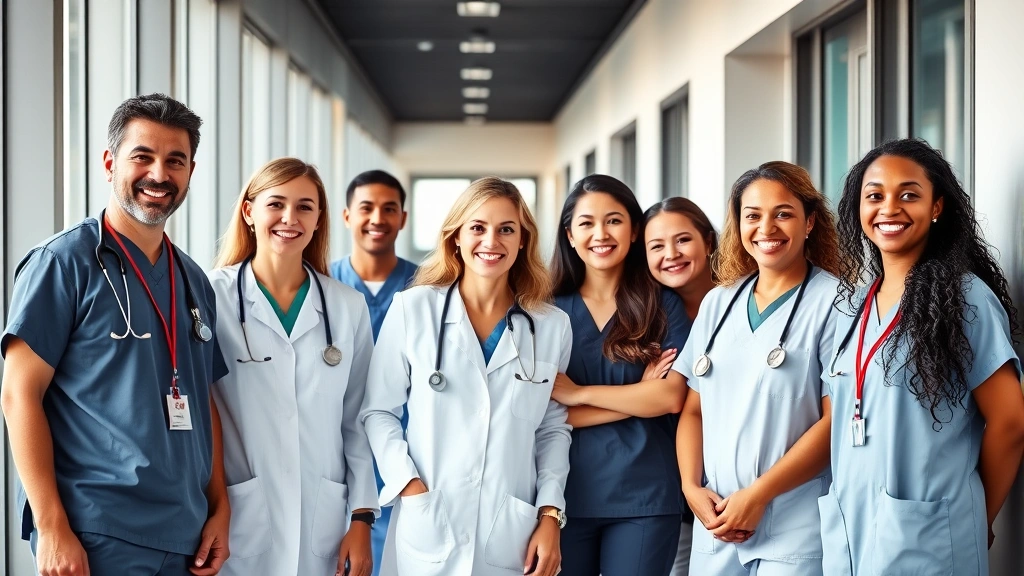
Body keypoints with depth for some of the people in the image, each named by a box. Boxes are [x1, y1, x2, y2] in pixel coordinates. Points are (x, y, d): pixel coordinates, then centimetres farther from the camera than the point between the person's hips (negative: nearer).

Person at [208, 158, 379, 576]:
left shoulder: (349, 308, 6)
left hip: (323, 526, 3)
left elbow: (356, 422, 8)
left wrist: (362, 518, 3)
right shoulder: (211, 297, -4)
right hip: (236, 525, -3)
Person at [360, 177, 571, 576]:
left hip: (514, 532, 2)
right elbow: (379, 411, 2)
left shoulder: (552, 326, 3)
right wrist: (408, 486, -9)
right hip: (427, 531, -1)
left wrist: (550, 515, -1)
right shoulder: (412, 309, -2)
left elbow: (553, 428, 9)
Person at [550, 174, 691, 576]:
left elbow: (671, 397, -9)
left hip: (645, 497, -1)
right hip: (566, 495, 1)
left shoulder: (664, 306, 3)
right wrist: (638, 395, -10)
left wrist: (578, 393, -10)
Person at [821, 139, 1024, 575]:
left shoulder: (966, 298, -8)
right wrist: (845, 510, 6)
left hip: (925, 535, -6)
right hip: (847, 524, 6)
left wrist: (975, 521, 0)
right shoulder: (853, 304, 10)